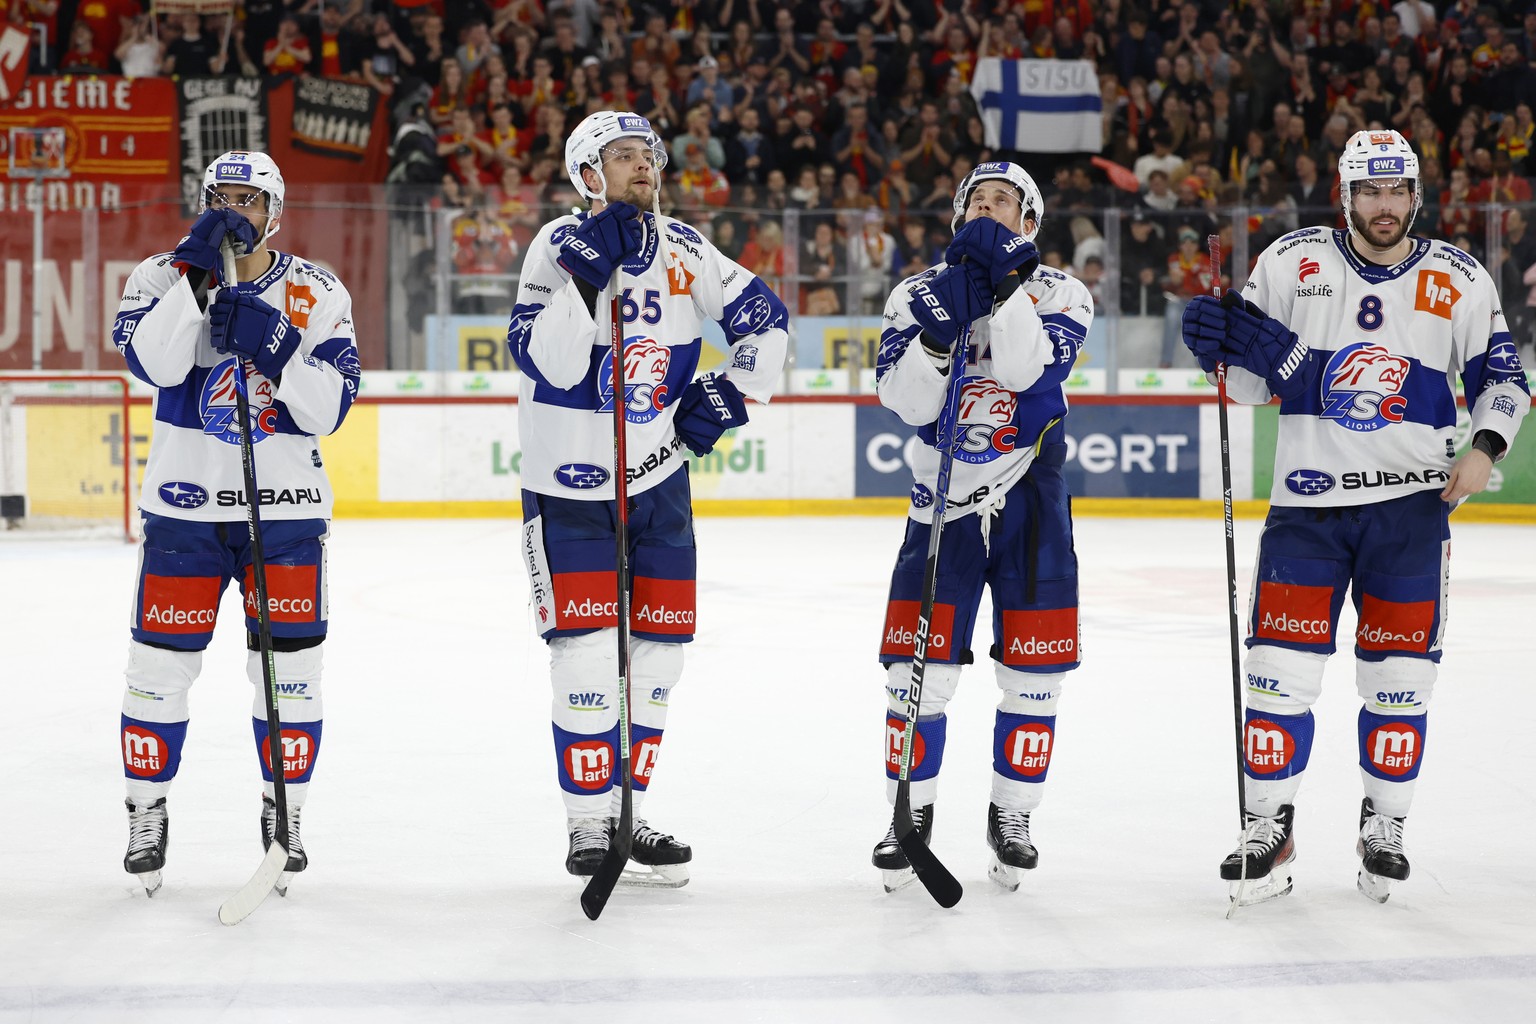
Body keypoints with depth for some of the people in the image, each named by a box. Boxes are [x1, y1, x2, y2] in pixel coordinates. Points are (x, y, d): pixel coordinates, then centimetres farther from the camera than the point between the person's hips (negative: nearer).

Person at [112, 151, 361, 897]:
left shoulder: (317, 293, 3)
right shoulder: (165, 274, 2)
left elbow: (330, 409, -7)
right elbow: (153, 361, -18)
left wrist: (275, 347, -21)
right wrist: (197, 273, -24)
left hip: (286, 506, 1)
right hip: (184, 502, 0)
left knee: (290, 668, 2)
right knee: (160, 664, 1)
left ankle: (285, 816, 18)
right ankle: (147, 817, 16)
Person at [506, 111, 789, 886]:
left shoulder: (684, 250, 2)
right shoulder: (557, 246, -11)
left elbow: (764, 318, 12)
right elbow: (547, 361, -24)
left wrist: (731, 394, 1)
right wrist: (586, 275, -31)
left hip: (658, 480, 5)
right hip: (568, 481, -5)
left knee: (657, 652, 7)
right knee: (588, 655, -10)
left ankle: (624, 813, 19)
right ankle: (587, 829, 1)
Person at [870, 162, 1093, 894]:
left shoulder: (1059, 295, 0)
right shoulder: (918, 295, 3)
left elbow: (1028, 369, -20)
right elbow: (908, 401, -9)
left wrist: (1006, 282, -25)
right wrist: (940, 322, -22)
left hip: (1029, 504, 0)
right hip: (944, 499, 0)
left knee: (1033, 669, 2)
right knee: (920, 667, -3)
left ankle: (1012, 818, 18)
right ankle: (910, 813, 12)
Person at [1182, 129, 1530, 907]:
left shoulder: (1459, 281, 2)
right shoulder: (1292, 262, -1)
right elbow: (1252, 381, 3)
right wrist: (1221, 347, -18)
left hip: (1411, 503, 1)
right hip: (1307, 500, -1)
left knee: (1401, 673, 4)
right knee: (1280, 667, -3)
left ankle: (1384, 829, 21)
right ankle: (1267, 832, 9)